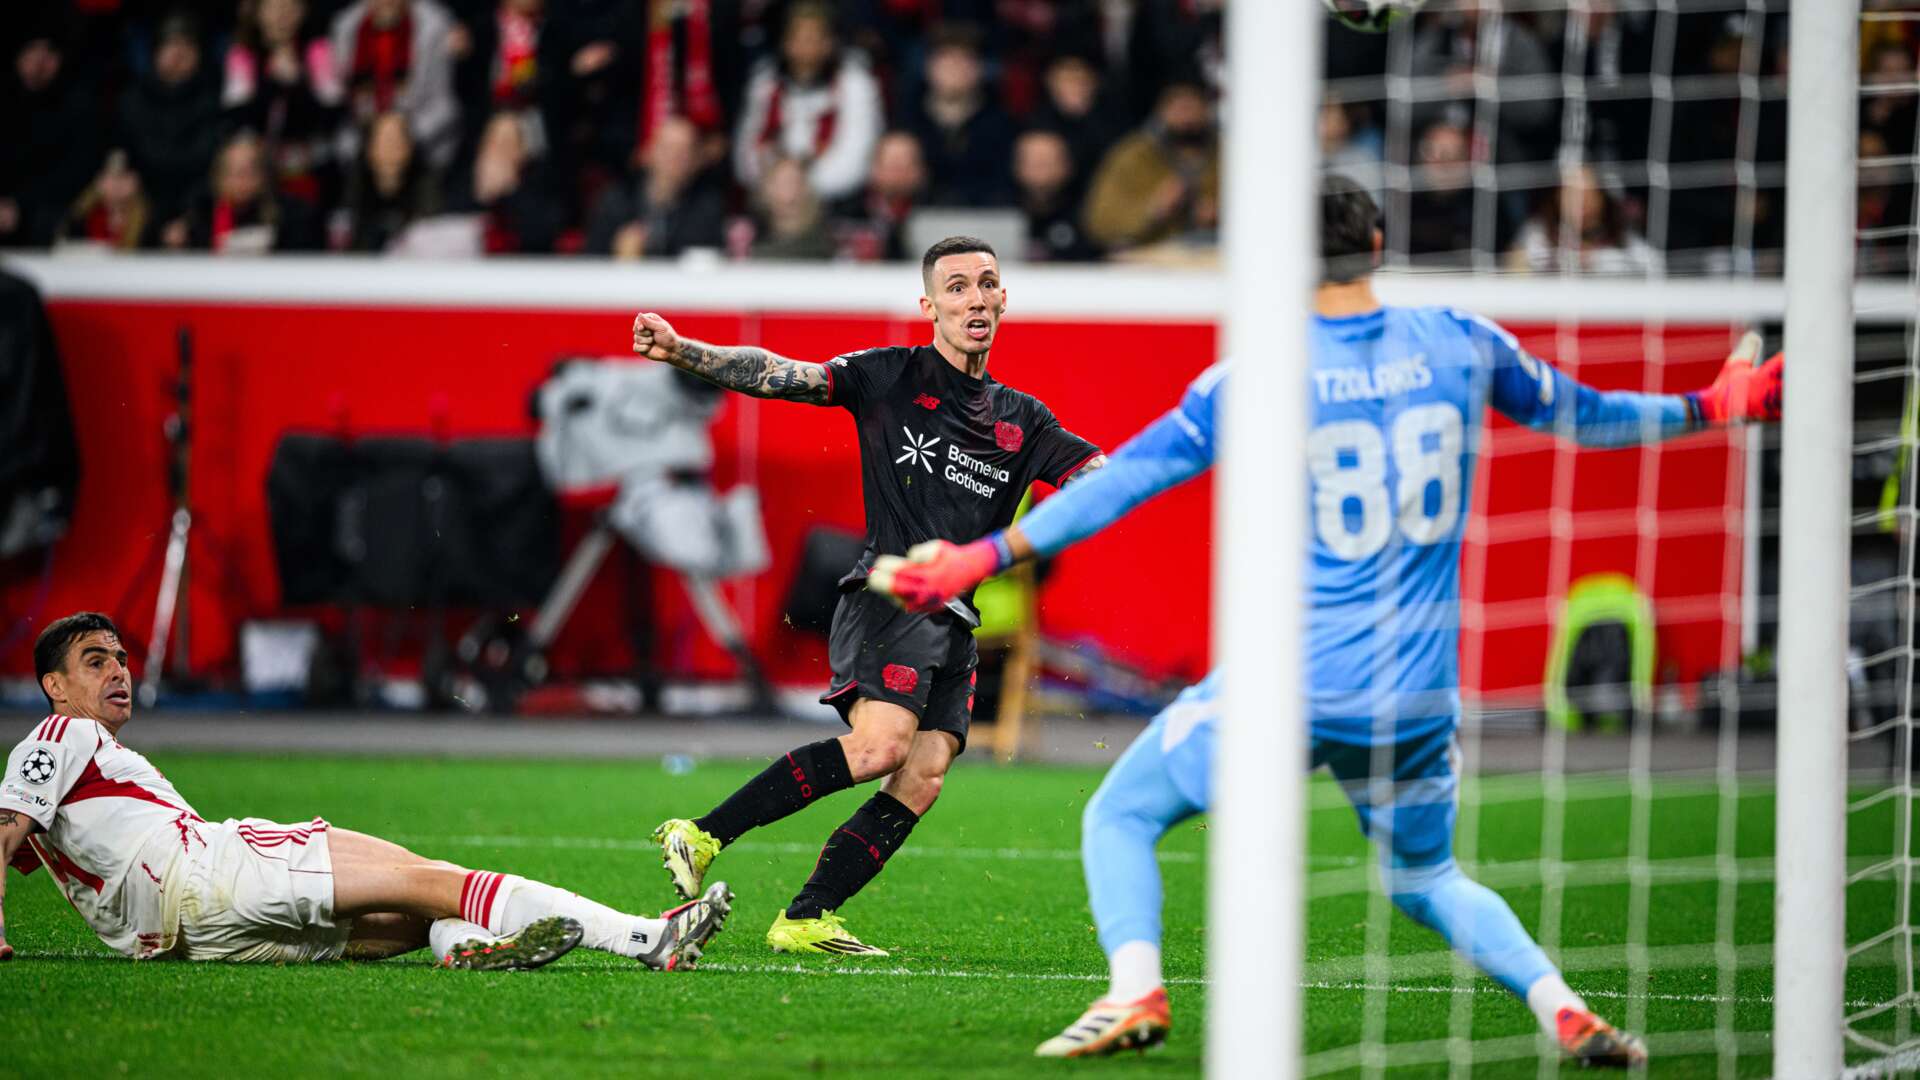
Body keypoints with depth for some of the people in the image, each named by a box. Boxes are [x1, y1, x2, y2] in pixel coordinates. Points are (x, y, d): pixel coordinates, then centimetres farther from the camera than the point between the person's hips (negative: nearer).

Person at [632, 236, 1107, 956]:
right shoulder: (891, 376, 4)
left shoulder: (1020, 419, 19)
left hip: (954, 623, 6)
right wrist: (682, 351, -18)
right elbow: (780, 376, -5)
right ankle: (703, 835, -21)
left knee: (921, 782, -7)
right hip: (891, 594, -6)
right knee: (881, 744, -26)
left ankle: (804, 921, -2)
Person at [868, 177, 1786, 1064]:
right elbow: (1580, 416, 15)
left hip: (1290, 686, -4)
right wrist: (1713, 407, 32)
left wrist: (984, 557, 0)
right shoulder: (1459, 344, 2)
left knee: (1118, 817, 11)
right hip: (1417, 694, 4)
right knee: (1424, 875, 24)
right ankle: (1564, 1010, 3)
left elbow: (1128, 478, -6)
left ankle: (1134, 987, -13)